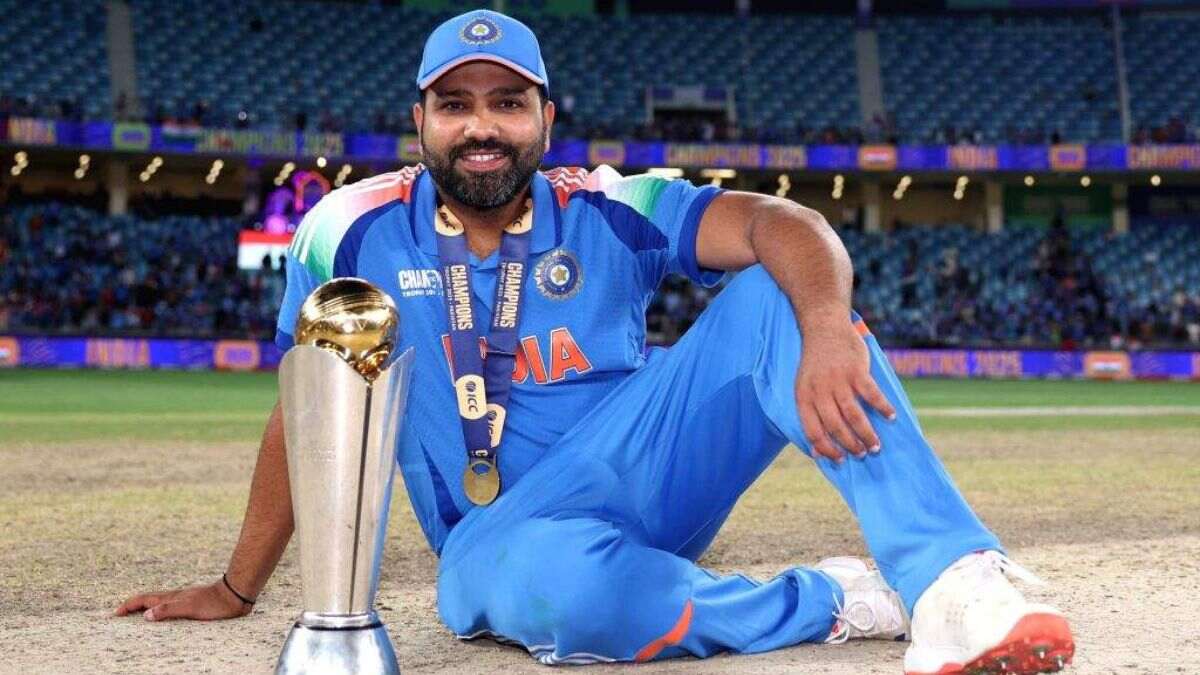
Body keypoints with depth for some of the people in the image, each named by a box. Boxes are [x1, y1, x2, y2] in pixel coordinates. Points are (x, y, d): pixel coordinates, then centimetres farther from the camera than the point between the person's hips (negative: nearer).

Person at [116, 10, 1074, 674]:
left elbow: (780, 224, -18)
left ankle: (955, 580, -36)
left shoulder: (608, 213, -3)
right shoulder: (354, 231, -1)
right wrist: (236, 592, 8)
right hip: (502, 536, -1)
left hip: (643, 474, 2)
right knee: (559, 581, -41)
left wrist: (829, 332, -40)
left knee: (778, 297, -22)